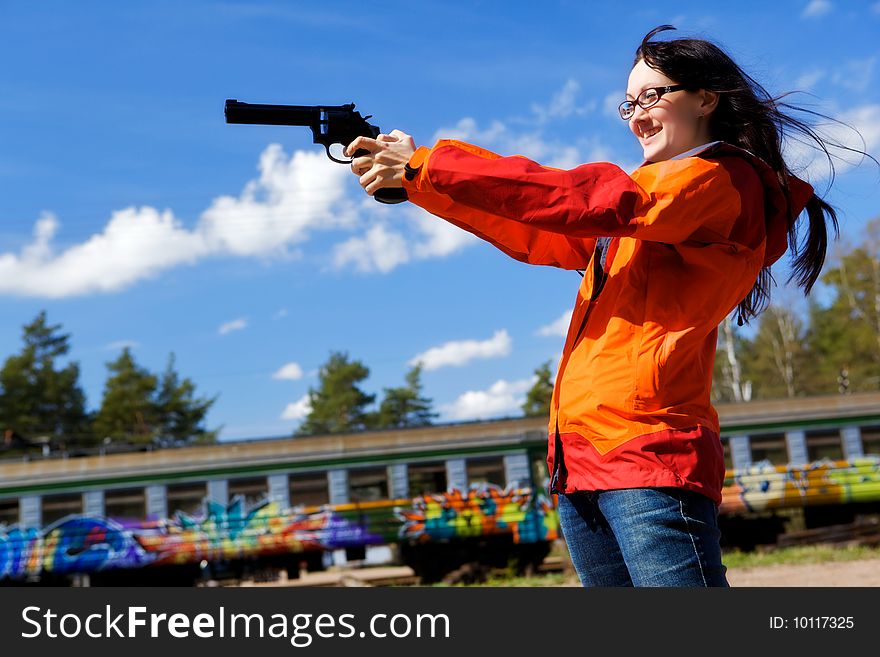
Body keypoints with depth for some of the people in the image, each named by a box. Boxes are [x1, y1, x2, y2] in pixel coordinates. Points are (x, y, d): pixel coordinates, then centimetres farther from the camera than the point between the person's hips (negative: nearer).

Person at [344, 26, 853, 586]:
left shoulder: (725, 179, -2)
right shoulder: (645, 203, 25)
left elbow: (589, 202, -13)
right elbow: (533, 235, 20)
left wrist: (425, 166, -11)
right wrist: (414, 179, 10)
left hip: (650, 459, -8)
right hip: (580, 460, 8)